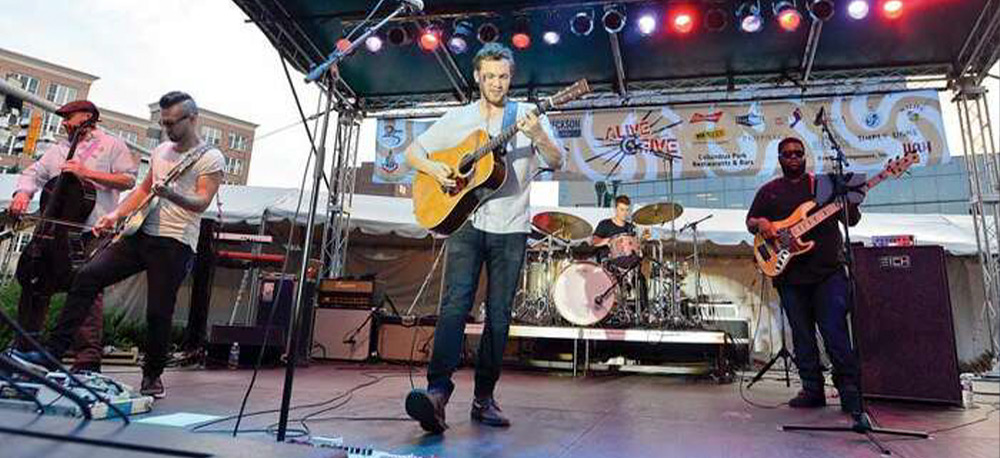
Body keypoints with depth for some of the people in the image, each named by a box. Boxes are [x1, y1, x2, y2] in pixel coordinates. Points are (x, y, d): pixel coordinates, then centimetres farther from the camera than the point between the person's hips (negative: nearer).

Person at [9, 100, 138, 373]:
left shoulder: (112, 145, 8)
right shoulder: (58, 150, 26)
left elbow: (128, 180, -3)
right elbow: (33, 174, 18)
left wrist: (87, 173, -9)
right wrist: (23, 193, -4)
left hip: (92, 232, -7)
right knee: (34, 286, 9)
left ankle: (88, 359, -14)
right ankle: (24, 348, 21)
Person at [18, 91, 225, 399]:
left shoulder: (211, 158, -4)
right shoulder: (160, 151, 18)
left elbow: (202, 202, -17)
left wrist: (170, 195, -36)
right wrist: (116, 214, 14)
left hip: (176, 244, -7)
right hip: (142, 234, 7)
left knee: (158, 314, -5)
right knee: (87, 276, -7)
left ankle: (152, 377, 14)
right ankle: (53, 351, 2)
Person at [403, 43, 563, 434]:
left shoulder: (528, 116, 7)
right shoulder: (457, 118, 10)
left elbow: (557, 162, -5)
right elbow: (413, 152, 13)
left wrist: (538, 135, -25)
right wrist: (433, 169, -9)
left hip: (510, 229, 0)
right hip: (465, 223, 0)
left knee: (499, 315, 3)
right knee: (455, 305, -16)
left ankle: (484, 398, 12)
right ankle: (438, 390, -22)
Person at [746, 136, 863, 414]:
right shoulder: (769, 191, 14)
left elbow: (852, 220, 8)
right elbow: (750, 220, 15)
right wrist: (761, 224, -8)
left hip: (828, 271, -2)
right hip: (790, 276, 2)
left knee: (835, 333, -8)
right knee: (802, 337, 8)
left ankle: (850, 391, 1)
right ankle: (812, 390, 17)